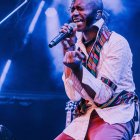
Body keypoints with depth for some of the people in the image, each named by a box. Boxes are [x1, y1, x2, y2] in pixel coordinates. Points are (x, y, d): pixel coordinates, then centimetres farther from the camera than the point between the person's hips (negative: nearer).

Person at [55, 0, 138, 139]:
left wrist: (78, 68, -30)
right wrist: (68, 51, -9)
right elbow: (74, 95, -4)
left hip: (114, 117, -6)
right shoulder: (77, 45, 7)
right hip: (85, 118, 6)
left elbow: (103, 95, -15)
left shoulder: (117, 42, -10)